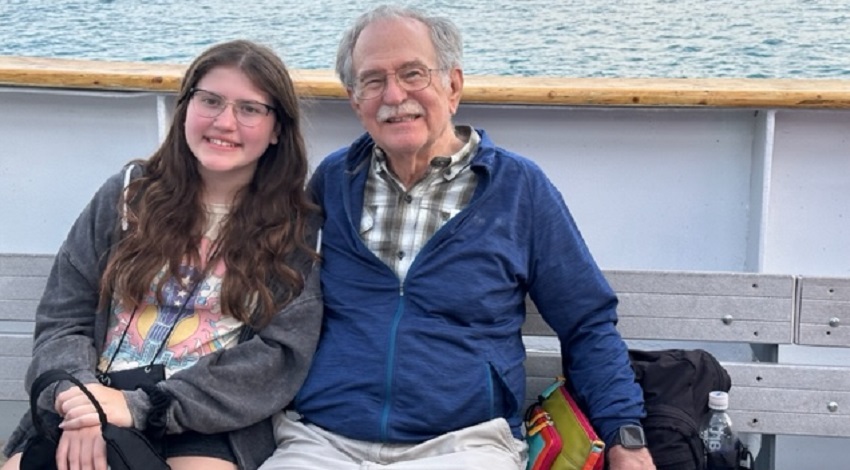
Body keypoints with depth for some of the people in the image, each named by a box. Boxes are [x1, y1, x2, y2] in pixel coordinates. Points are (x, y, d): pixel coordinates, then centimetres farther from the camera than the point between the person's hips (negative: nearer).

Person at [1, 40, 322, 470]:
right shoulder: (128, 195, 11)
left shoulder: (294, 227, 5)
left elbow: (282, 355, -6)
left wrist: (141, 407, -16)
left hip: (212, 422, -2)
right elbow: (63, 318, 7)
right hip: (95, 405, 2)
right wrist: (79, 396, -16)